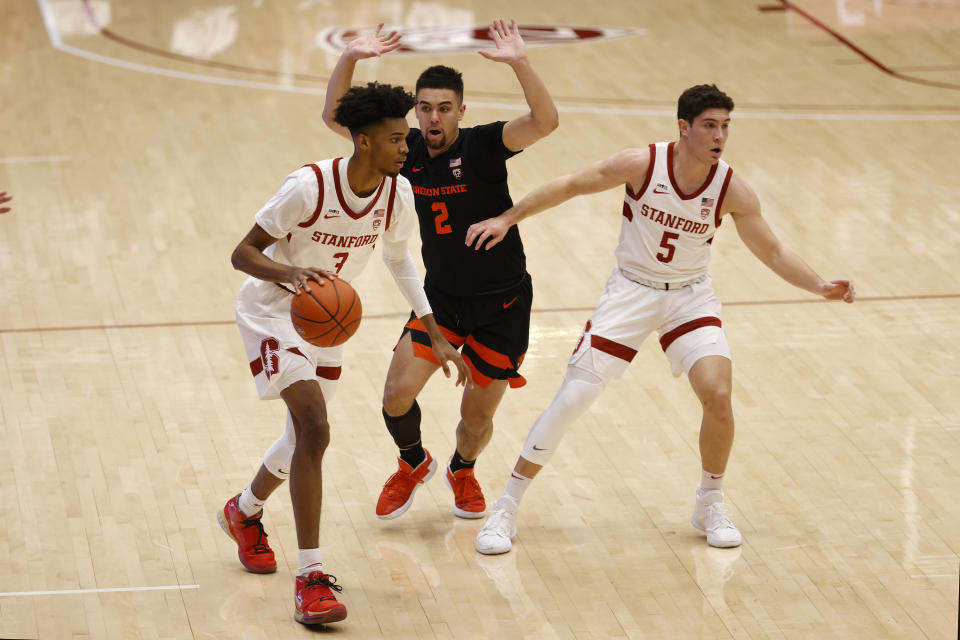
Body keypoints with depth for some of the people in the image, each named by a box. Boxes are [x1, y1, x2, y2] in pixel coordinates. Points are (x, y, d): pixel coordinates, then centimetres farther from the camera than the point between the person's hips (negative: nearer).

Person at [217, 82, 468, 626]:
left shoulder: (398, 193, -12)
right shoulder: (309, 187, -29)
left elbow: (399, 256, 8)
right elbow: (243, 252, -22)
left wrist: (437, 335, 6)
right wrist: (292, 273, -43)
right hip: (273, 310, -7)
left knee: (307, 435, 17)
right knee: (314, 427, -23)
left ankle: (244, 512, 48)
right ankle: (311, 577, -20)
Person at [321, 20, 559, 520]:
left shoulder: (482, 145, -18)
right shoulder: (406, 149, -6)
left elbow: (545, 122, -34)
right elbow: (334, 117, -4)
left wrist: (520, 64, -49)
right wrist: (349, 58, -20)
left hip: (501, 303, -3)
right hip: (440, 297, 3)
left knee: (477, 417, 5)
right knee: (398, 394, -10)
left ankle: (462, 470, 41)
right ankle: (414, 465, 23)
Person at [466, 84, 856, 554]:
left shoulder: (732, 190, -14)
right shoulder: (642, 164, -19)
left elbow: (774, 254, -4)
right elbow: (569, 186, -7)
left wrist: (820, 286, -18)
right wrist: (507, 218, -7)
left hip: (690, 296, 1)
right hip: (631, 290, -1)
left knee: (718, 396, -19)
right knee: (572, 398, -6)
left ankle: (711, 506, 7)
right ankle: (505, 510, 6)